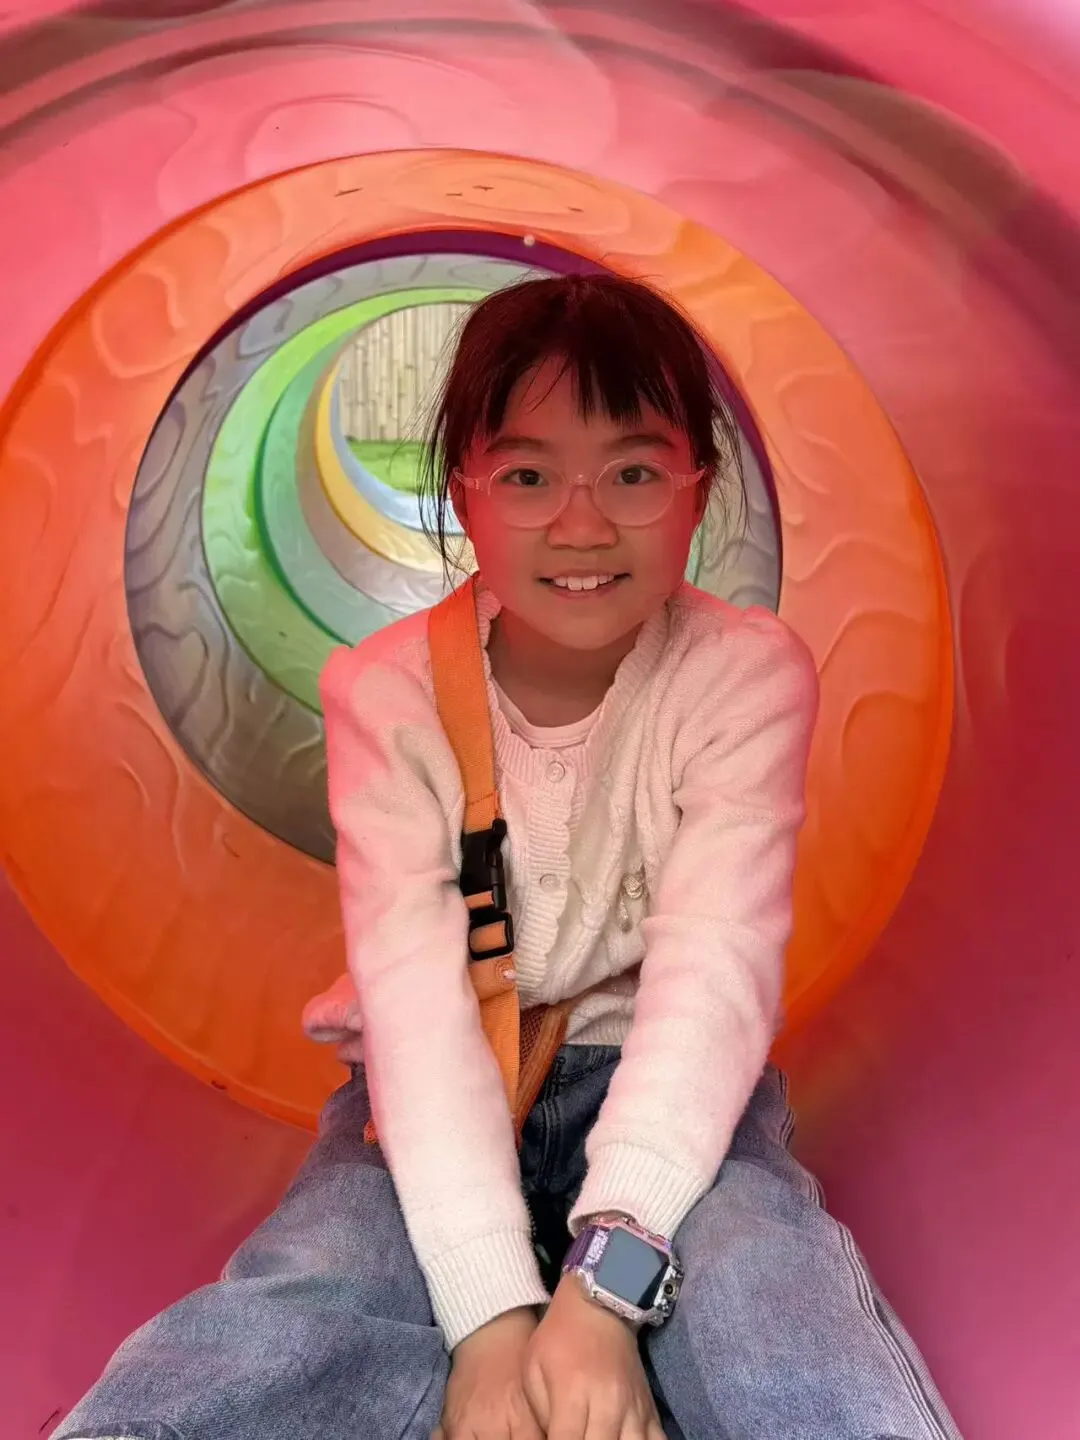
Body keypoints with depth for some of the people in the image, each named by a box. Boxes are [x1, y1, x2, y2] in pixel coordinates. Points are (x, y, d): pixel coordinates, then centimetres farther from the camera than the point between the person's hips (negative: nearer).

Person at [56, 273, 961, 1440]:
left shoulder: (750, 675, -9)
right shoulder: (386, 692, -8)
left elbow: (713, 974, -21)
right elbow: (415, 996, -19)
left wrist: (604, 1275, -34)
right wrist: (493, 1310, -31)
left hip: (664, 1093, 0)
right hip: (439, 1111, 1)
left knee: (767, 1292, -33)